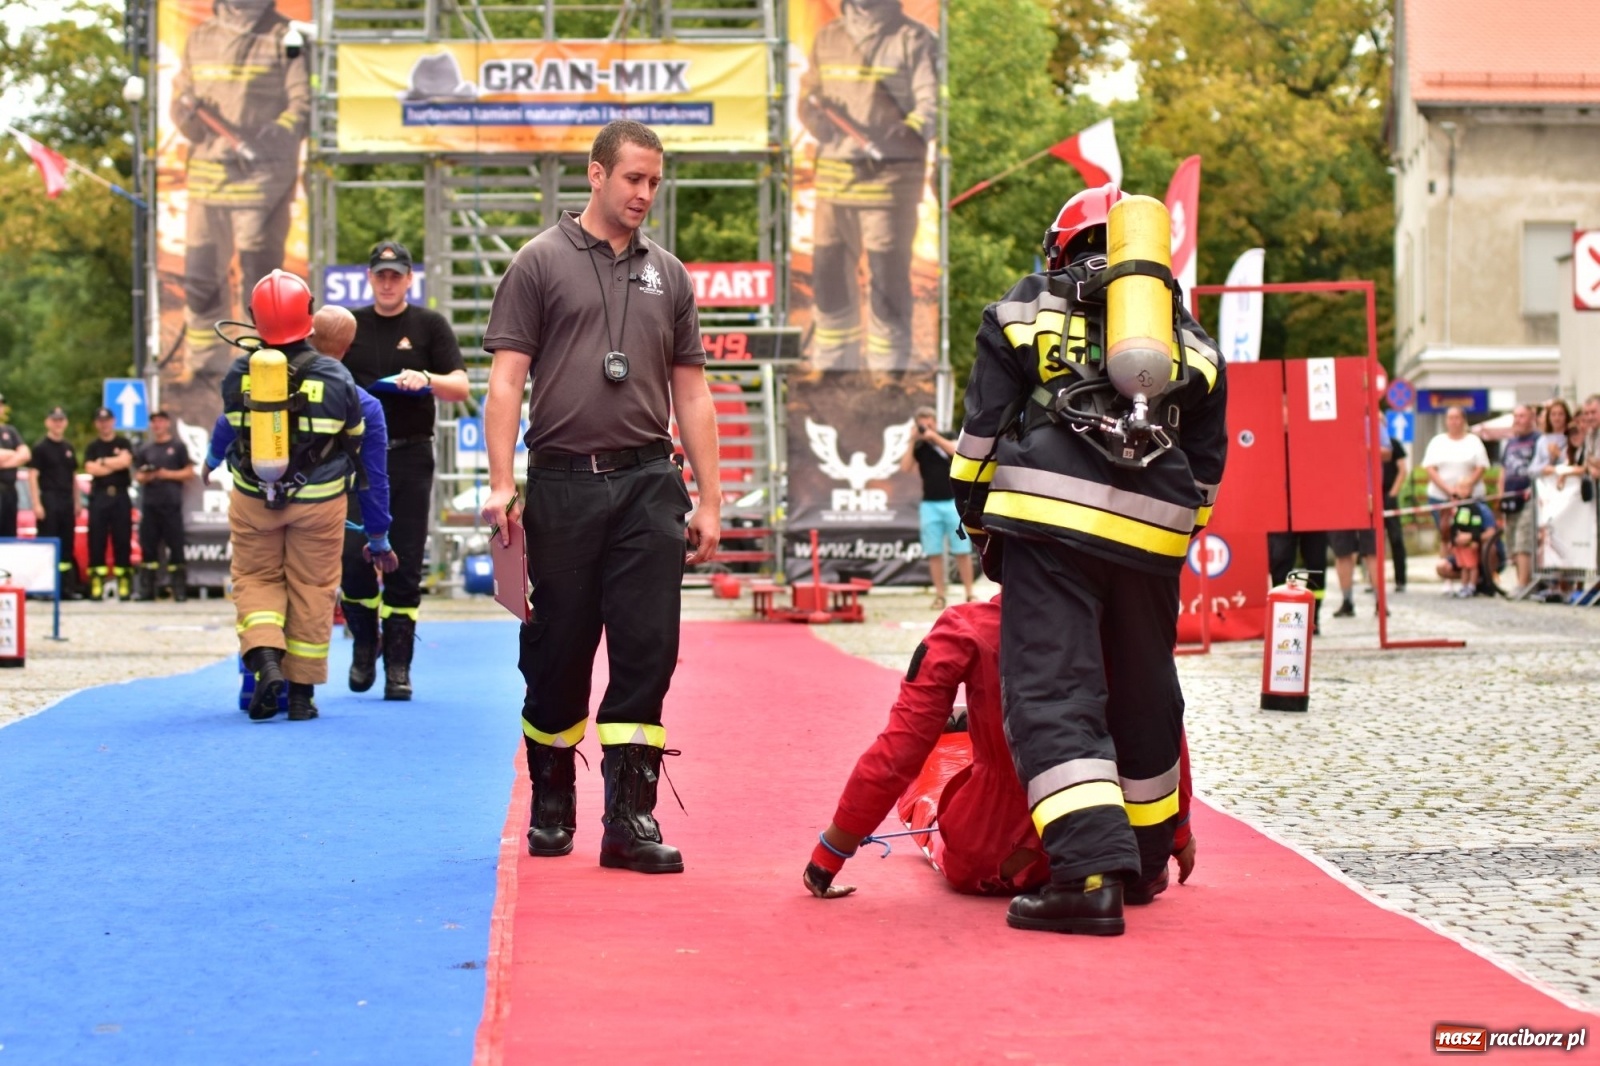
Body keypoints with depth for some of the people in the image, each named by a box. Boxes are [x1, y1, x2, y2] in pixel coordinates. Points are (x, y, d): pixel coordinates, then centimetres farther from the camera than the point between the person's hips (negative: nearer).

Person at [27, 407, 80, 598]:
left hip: (67, 502, 6)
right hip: (48, 499, -6)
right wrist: (37, 504, -15)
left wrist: (76, 502, 14)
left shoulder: (69, 448, 16)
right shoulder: (40, 447, -2)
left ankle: (67, 587, 11)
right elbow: (34, 476, -8)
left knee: (67, 546, 7)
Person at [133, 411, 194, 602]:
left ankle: (179, 589, -6)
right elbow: (137, 476, 19)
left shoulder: (178, 447, 6)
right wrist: (146, 477, -3)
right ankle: (146, 589, 6)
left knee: (175, 546, -6)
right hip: (150, 505, 4)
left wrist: (168, 474, -10)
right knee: (148, 545, 2)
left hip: (171, 505, -4)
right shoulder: (145, 450, 18)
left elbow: (189, 472, 2)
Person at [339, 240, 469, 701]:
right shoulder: (350, 326, 10)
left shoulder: (430, 325, 5)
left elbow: (460, 388, -1)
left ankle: (398, 665, 5)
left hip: (410, 458, -1)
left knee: (405, 565, -1)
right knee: (353, 557, -6)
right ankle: (364, 642, 17)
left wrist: (426, 380, -21)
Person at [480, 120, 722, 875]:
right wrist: (501, 484, -11)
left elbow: (692, 394, 16)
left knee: (648, 650, -5)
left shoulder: (667, 275, 14)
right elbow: (506, 380, -1)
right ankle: (551, 807, 22)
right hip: (563, 482, -2)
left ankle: (629, 816, -2)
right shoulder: (541, 262, 4)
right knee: (557, 655, 5)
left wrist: (709, 500, 10)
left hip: (647, 482, 3)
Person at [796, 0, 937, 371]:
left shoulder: (913, 39, -3)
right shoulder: (828, 38, 15)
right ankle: (832, 371, 23)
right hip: (833, 177, 5)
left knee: (887, 287, -5)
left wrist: (910, 132, -27)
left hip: (889, 178, -5)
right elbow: (807, 95, 23)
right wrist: (813, 112, 0)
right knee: (829, 280, 11)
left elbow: (932, 104, -9)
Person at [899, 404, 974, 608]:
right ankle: (939, 595, 4)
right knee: (934, 552, 0)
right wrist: (913, 441, -9)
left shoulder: (947, 439, 5)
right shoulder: (918, 447, 7)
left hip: (953, 502, -2)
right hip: (929, 505, 2)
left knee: (962, 550, -2)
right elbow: (905, 467, -5)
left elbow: (958, 452, -15)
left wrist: (935, 437, -18)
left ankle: (969, 593, 2)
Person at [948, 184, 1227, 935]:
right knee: (1143, 696, 19)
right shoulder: (1192, 340, 24)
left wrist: (976, 518, 17)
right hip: (1152, 530, 4)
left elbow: (984, 426, 9)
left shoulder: (1027, 307, 15)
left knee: (1050, 694, -8)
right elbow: (1207, 461, 21)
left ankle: (1090, 873, -24)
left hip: (1049, 512, -4)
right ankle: (1144, 861, 33)